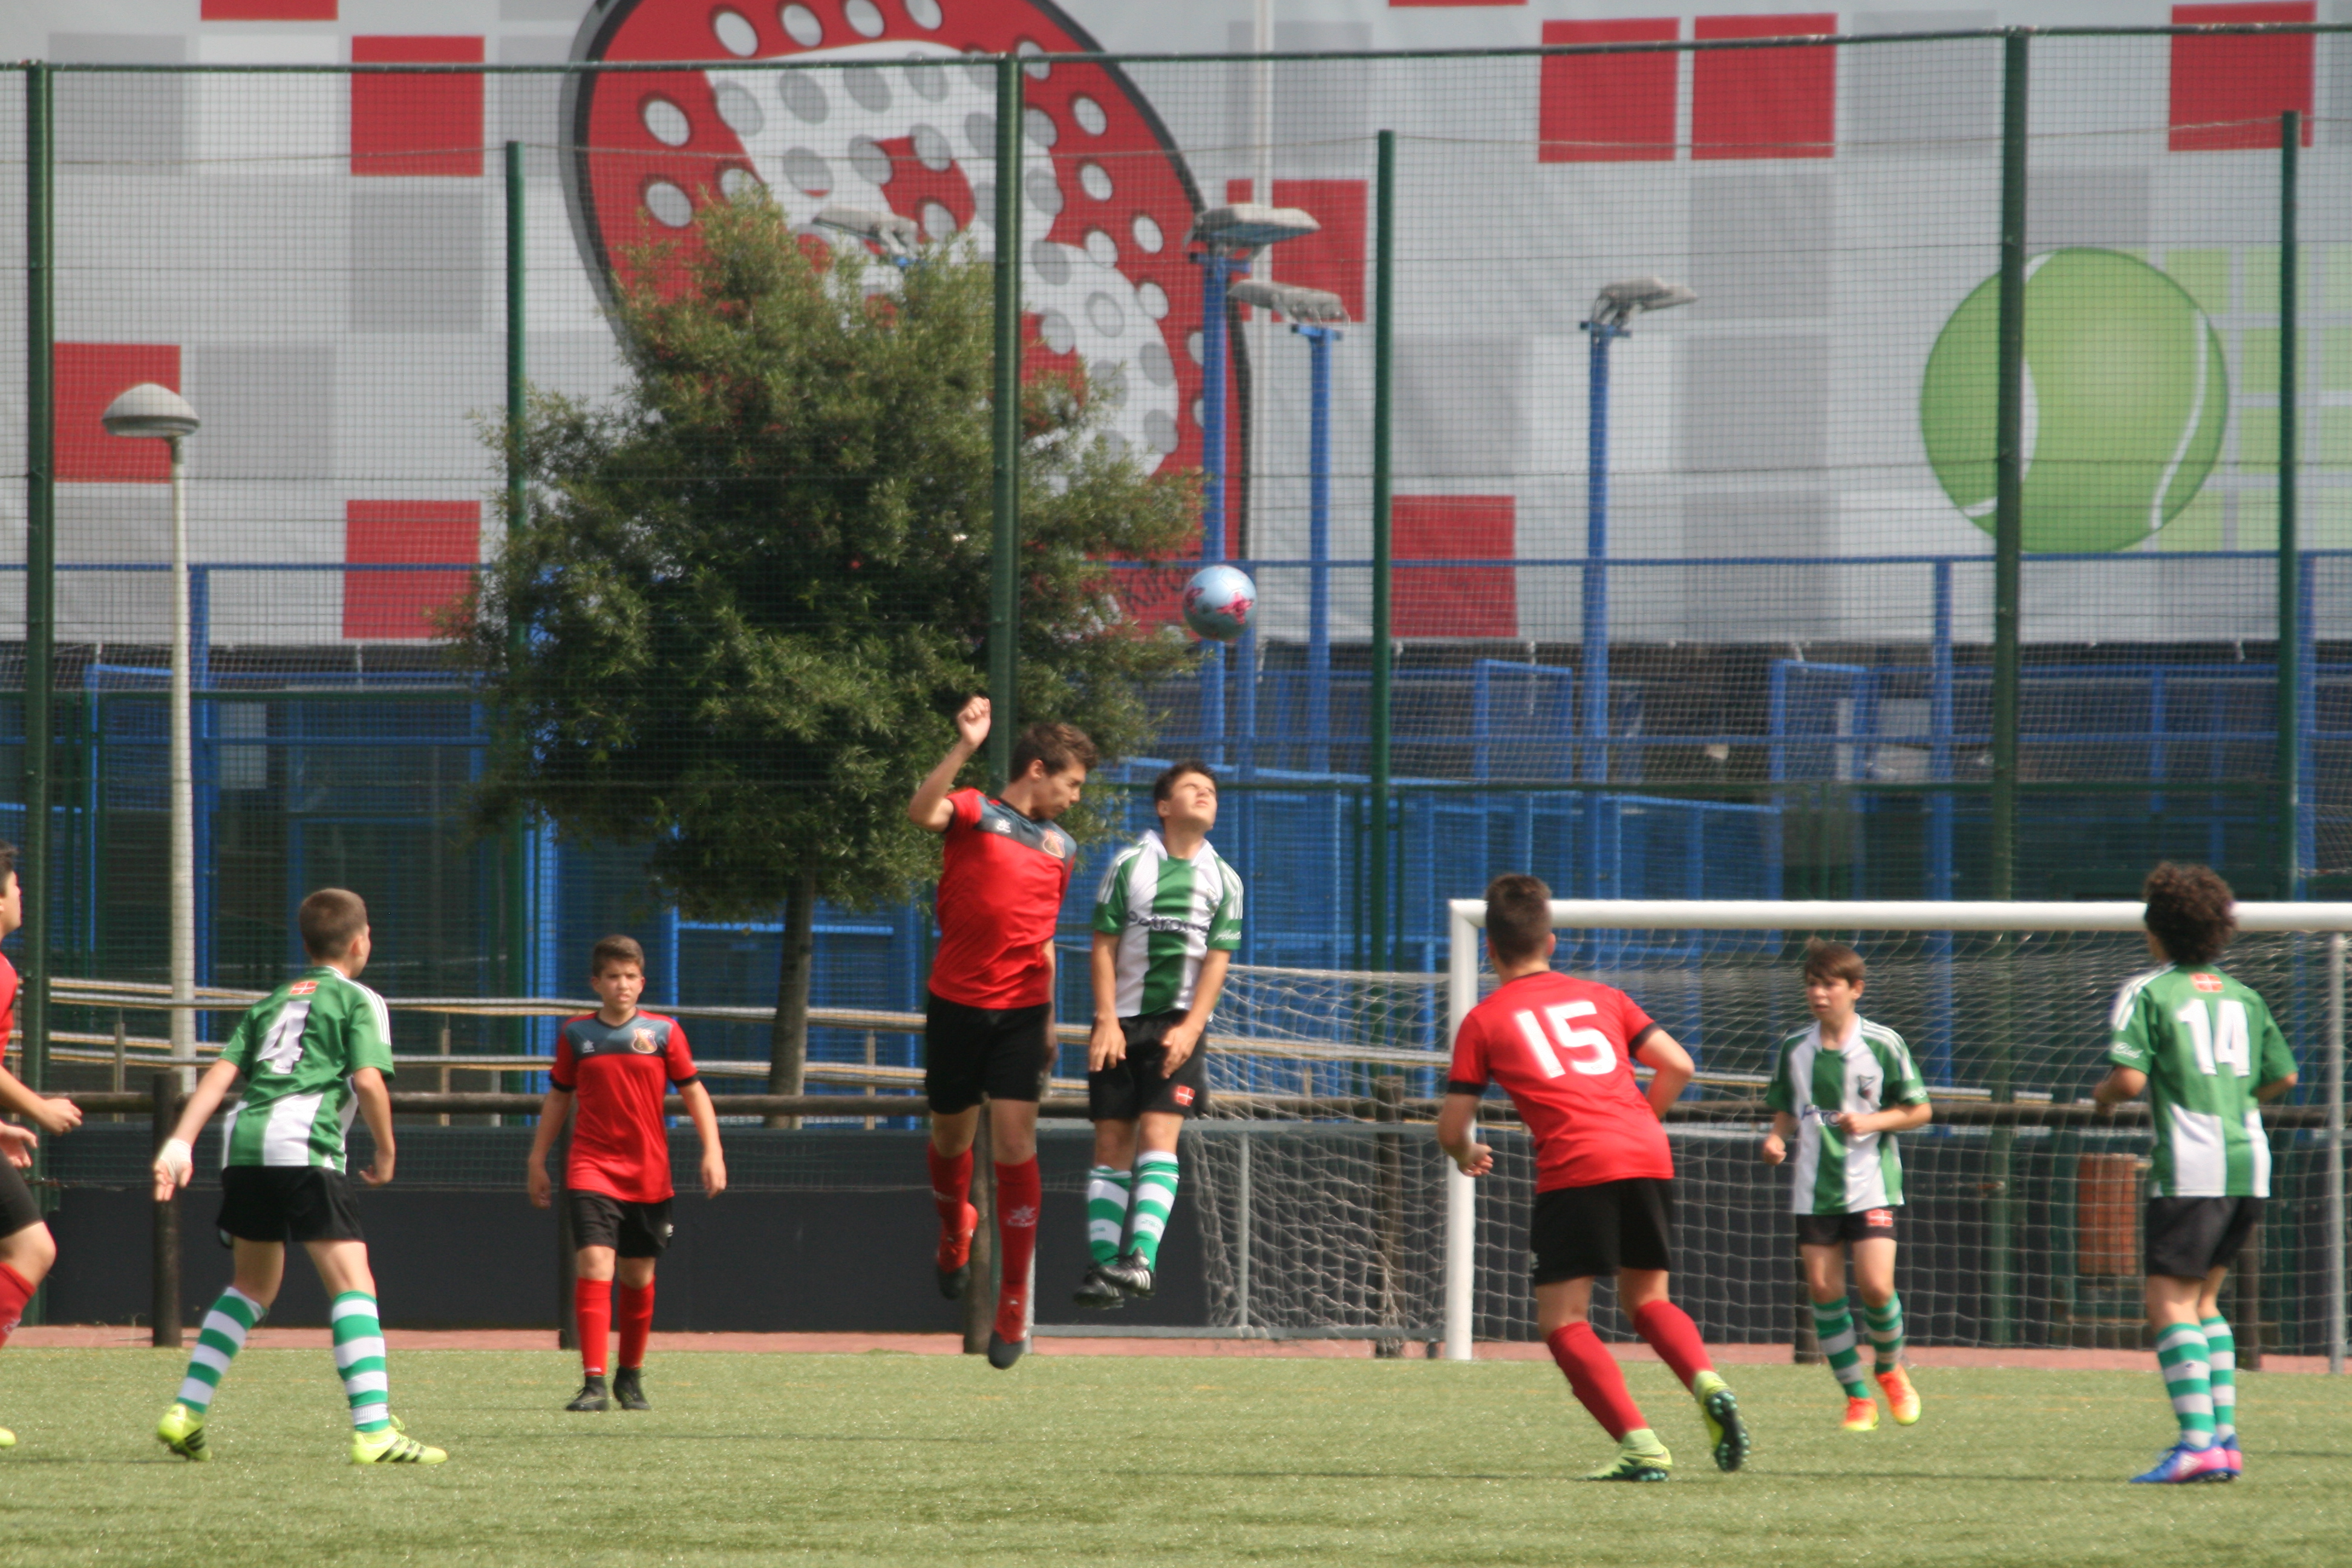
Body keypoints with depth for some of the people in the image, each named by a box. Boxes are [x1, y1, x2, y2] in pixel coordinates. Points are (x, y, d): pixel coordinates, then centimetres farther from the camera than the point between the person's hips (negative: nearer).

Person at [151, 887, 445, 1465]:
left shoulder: (272, 1003, 27)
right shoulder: (359, 1001, 10)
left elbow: (221, 1073, 16)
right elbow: (368, 1081, -4)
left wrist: (180, 1145, 9)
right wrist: (386, 1152, 9)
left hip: (242, 1141, 7)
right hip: (304, 1145, -7)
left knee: (253, 1284, 24)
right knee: (352, 1282, -10)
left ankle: (186, 1412, 17)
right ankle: (374, 1431, -24)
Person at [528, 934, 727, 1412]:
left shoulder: (663, 1032, 2)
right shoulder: (575, 1034, 4)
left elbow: (694, 1093, 7)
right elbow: (558, 1098, 14)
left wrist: (712, 1151, -4)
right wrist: (538, 1162, 14)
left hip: (648, 1175, 1)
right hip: (591, 1170, -1)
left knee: (639, 1276, 9)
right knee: (594, 1264, -17)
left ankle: (631, 1377, 28)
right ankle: (593, 1383, -21)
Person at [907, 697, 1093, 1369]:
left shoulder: (1060, 847, 16)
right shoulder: (975, 813, 0)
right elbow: (923, 811, -24)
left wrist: (1050, 1022, 22)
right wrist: (965, 747, -36)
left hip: (1021, 1011, 2)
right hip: (956, 1003, -2)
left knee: (1015, 1143, -9)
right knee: (951, 1135, 10)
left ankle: (1015, 1302, -5)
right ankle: (954, 1227, 45)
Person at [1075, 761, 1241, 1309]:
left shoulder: (1223, 880, 6)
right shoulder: (1129, 865, 3)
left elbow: (1217, 960, 2)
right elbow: (1104, 947, 1)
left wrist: (1190, 1028, -10)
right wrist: (1106, 1021, -8)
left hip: (1179, 1026, 0)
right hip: (1122, 1022, 0)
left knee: (1158, 1136, -14)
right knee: (1111, 1144, 0)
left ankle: (1140, 1258, -24)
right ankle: (1103, 1265, 0)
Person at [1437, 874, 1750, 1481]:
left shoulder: (1484, 1021, 12)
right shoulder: (1602, 998, 23)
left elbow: (1452, 1128, 12)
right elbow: (1678, 1066, 18)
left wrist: (1468, 1156, 35)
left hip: (1574, 1168, -4)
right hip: (1649, 1157, 4)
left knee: (1563, 1321, 3)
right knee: (1646, 1299, 21)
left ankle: (1640, 1445, -14)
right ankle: (1706, 1381, -8)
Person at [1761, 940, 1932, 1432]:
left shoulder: (1882, 1045, -4)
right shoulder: (1794, 1049, 6)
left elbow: (1919, 1111, 1)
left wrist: (1870, 1122, -15)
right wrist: (1776, 1138, -6)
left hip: (1871, 1183, -3)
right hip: (1814, 1188, 3)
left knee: (1875, 1286, -13)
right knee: (1823, 1289, -3)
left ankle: (1890, 1369, 17)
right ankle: (1858, 1398, 7)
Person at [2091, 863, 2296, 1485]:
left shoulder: (2146, 992, -4)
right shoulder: (2242, 997, 15)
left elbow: (2130, 1078, -15)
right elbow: (2283, 1075, 17)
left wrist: (2104, 1095, 7)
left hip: (2191, 1168, -7)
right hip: (2250, 1164, 7)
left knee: (2170, 1305, -7)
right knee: (2203, 1300, 18)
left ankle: (2197, 1441, -20)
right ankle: (2225, 1436, 12)